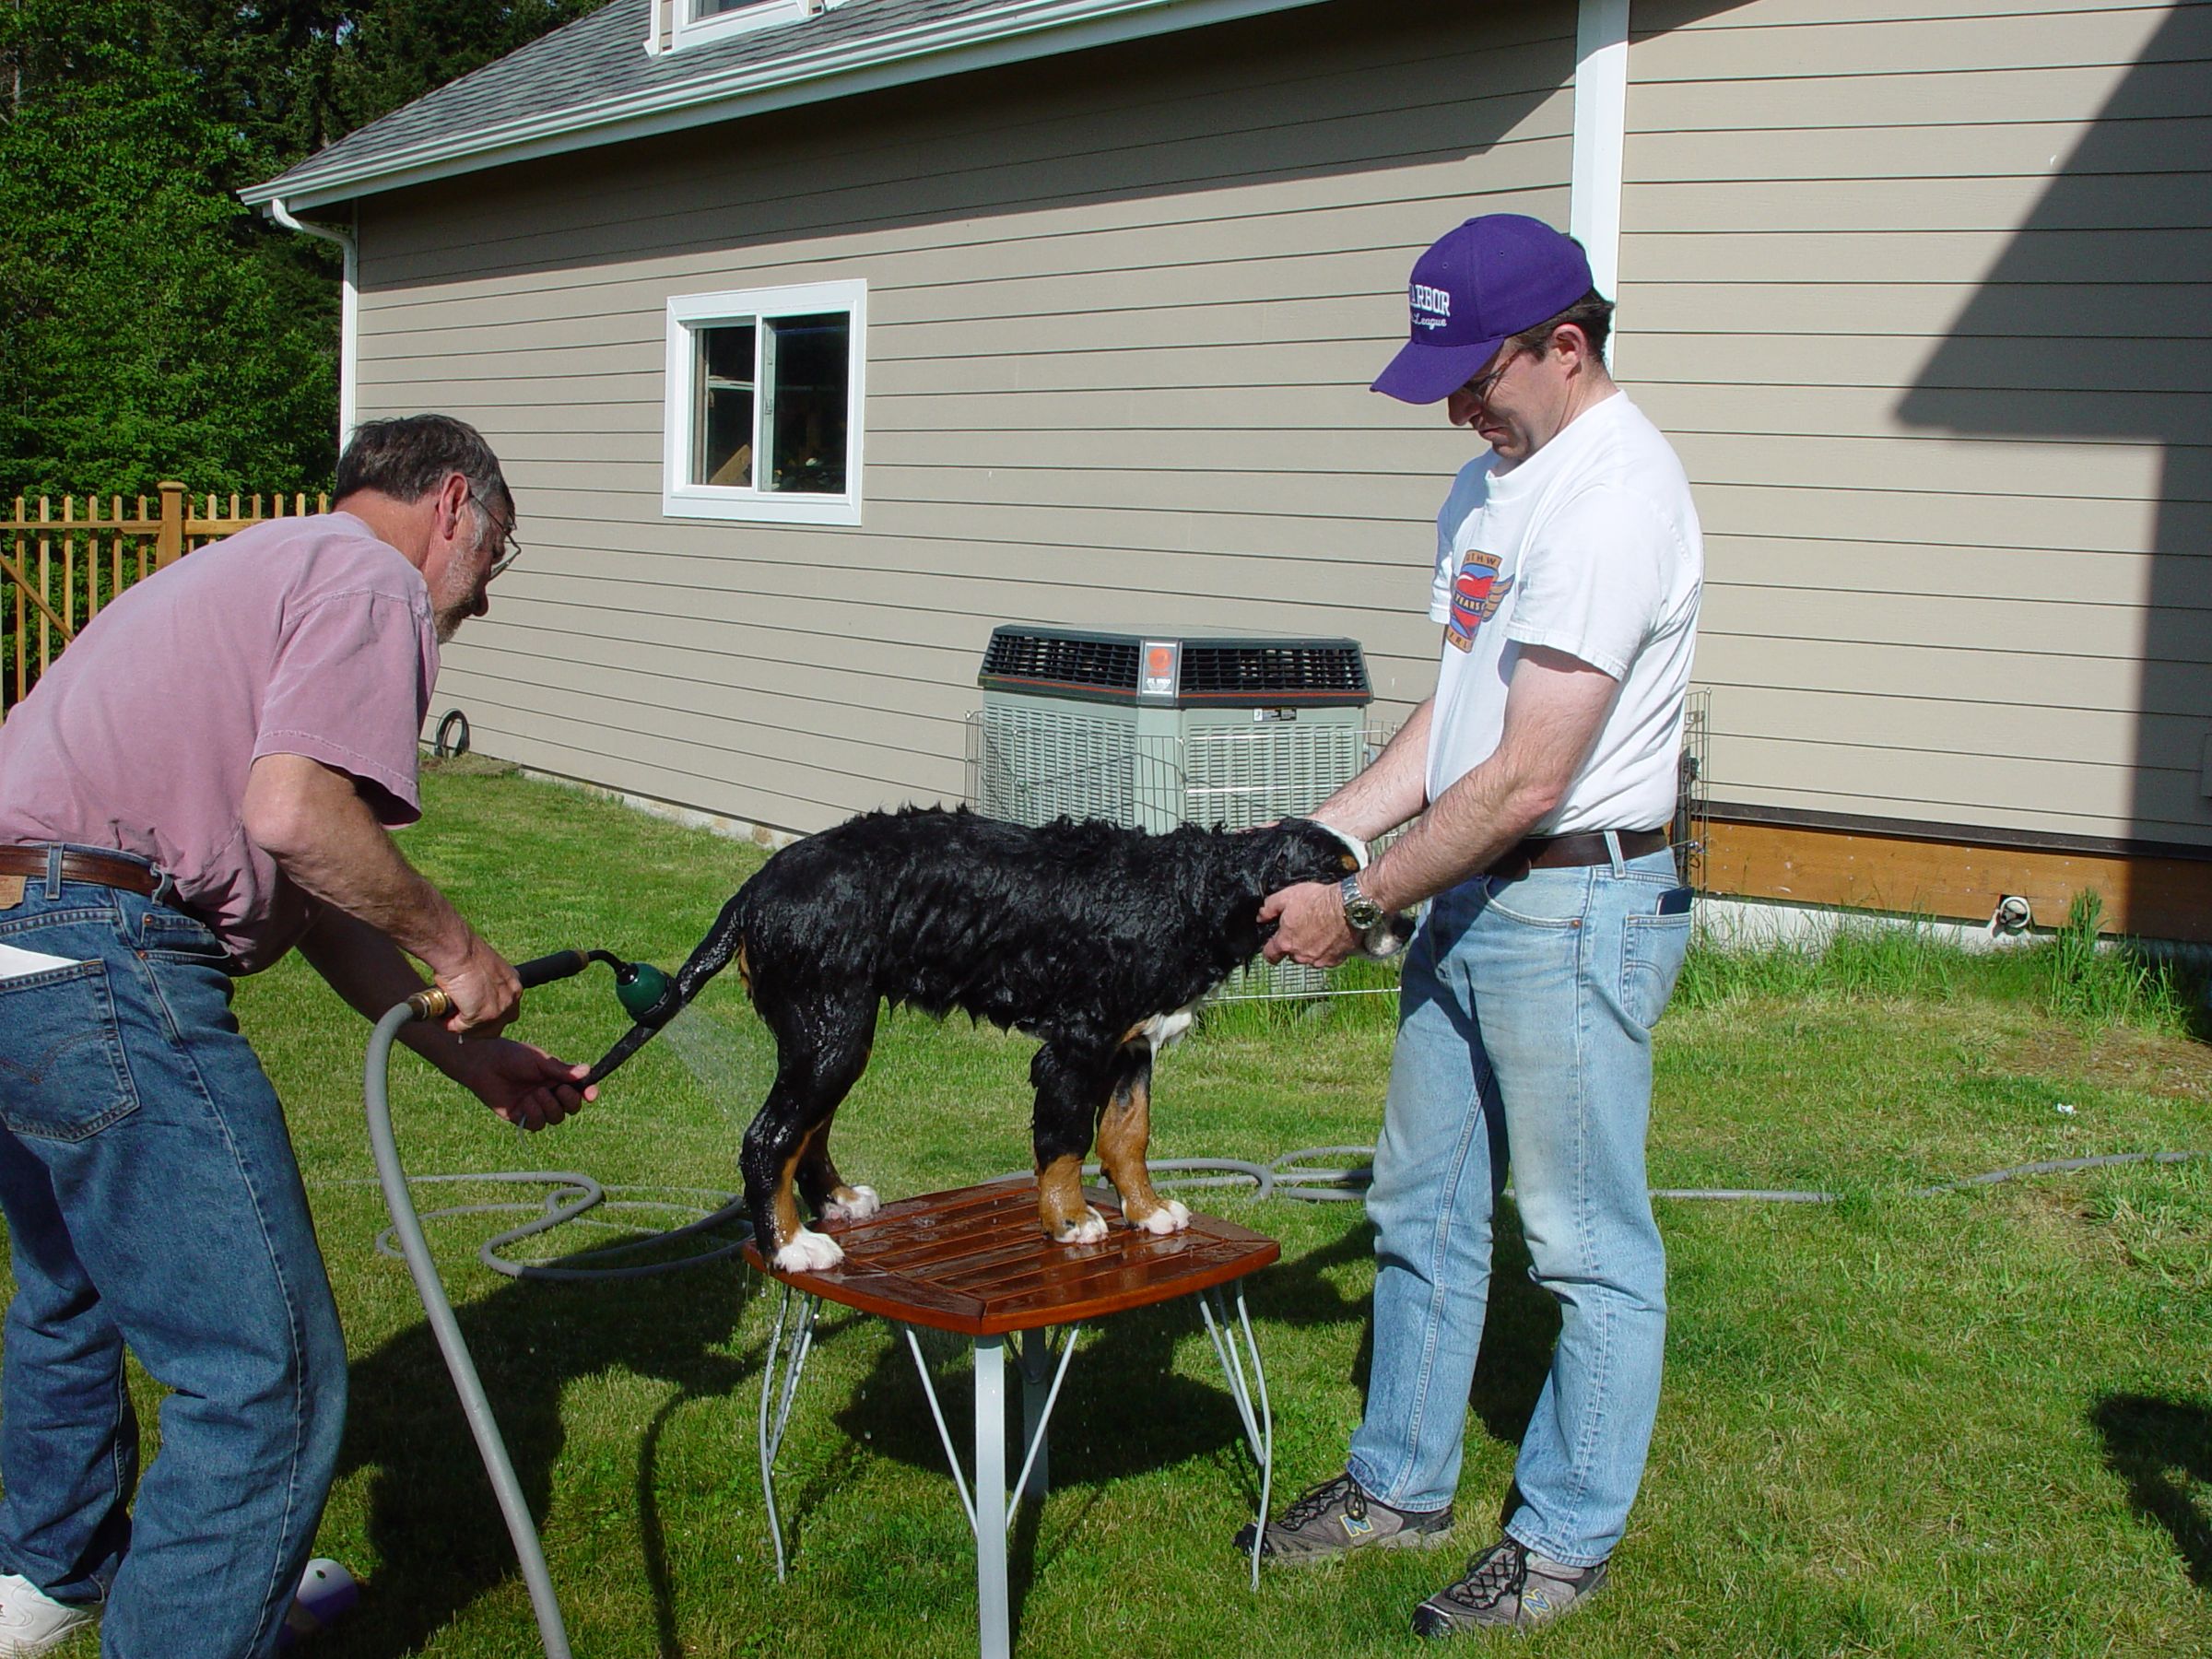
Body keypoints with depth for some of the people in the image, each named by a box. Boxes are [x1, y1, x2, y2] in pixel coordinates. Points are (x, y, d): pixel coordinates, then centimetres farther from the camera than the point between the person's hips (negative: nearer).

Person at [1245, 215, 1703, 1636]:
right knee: (1423, 1209, 19)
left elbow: (1525, 781, -22)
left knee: (1588, 1247, 5)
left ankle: (1567, 1539, 21)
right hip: (1468, 896, 10)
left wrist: (1359, 908, -14)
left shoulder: (1613, 494, -20)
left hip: (1575, 909, -10)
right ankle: (1403, 1483, 35)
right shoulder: (1493, 477, 11)